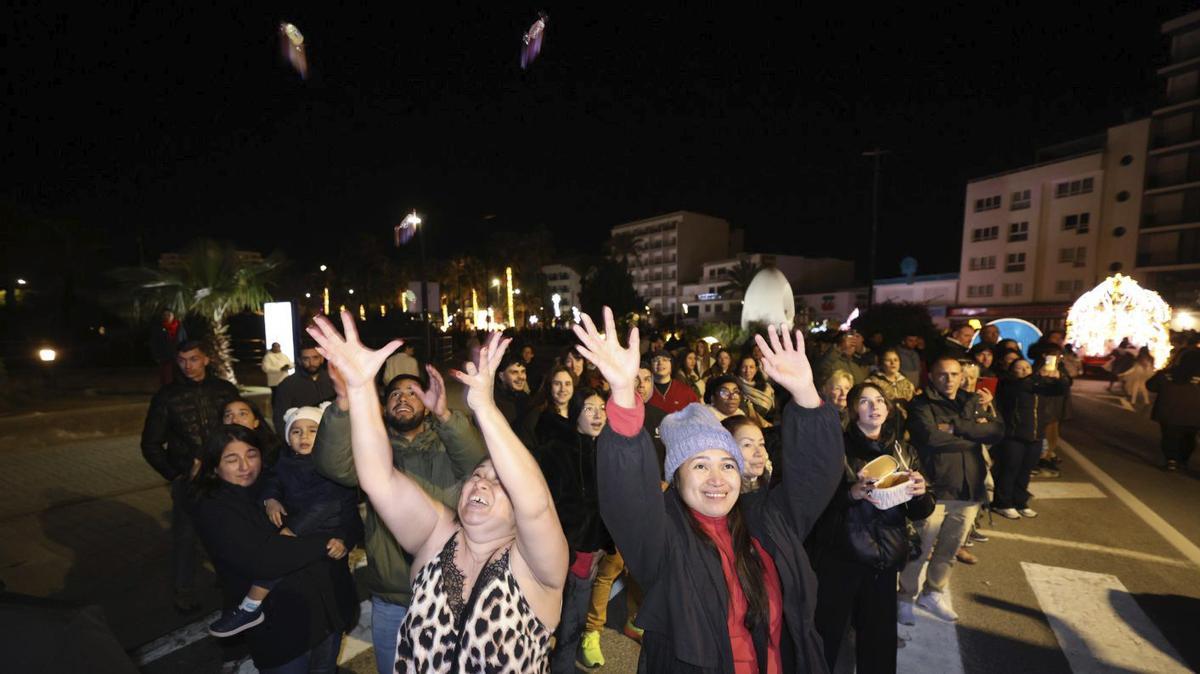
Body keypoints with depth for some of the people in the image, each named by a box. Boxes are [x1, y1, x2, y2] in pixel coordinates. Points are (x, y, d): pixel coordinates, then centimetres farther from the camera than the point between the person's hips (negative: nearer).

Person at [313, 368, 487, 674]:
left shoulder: (448, 445, -5)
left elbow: (479, 462, -26)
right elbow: (333, 464, -21)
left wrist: (445, 414, -43)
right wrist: (343, 404, -38)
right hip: (390, 599, 1)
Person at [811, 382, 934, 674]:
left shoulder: (904, 451, 7)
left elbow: (919, 513, 8)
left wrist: (920, 493, -13)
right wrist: (852, 493, -25)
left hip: (885, 558, 4)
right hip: (839, 555, -3)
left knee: (880, 634, 9)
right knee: (827, 631, 1)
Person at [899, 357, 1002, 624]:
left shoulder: (974, 402, 11)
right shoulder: (921, 405, -7)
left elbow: (997, 432, -4)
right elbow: (932, 437, -21)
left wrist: (957, 427, -16)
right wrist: (975, 433, -8)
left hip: (970, 490, 5)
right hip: (934, 489, -5)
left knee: (950, 550, 18)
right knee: (920, 550, 4)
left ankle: (933, 594, 38)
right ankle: (906, 598, 23)